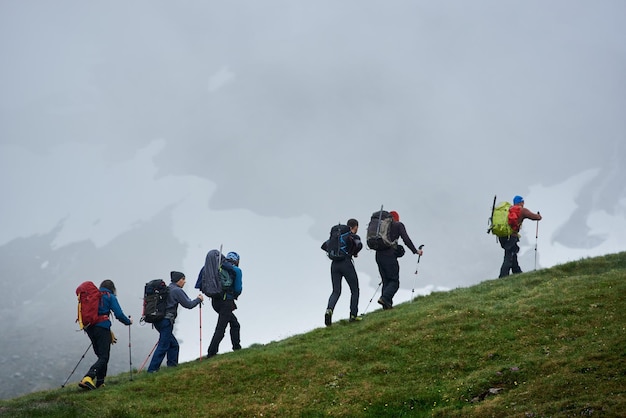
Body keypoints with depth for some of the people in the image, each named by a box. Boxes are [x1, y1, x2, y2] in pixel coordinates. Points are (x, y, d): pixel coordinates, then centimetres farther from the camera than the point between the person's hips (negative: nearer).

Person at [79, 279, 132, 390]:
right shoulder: (110, 297, 1)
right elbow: (119, 314, -6)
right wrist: (128, 321, 14)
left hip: (89, 328, 7)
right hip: (102, 328, -7)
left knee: (101, 355, 18)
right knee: (103, 357, -9)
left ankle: (100, 382, 14)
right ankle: (88, 378, -30)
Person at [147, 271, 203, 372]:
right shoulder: (177, 291, -8)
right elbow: (188, 304, -8)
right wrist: (199, 299, 8)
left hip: (159, 320, 9)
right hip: (166, 321, -9)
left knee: (174, 344, 17)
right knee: (163, 346, -10)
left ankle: (172, 365, 19)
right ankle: (152, 370, -15)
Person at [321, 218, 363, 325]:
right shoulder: (354, 236, 0)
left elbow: (324, 246, 11)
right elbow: (359, 245, -21)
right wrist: (354, 253, -2)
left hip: (335, 264, 5)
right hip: (346, 263, -5)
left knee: (336, 291, 8)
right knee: (355, 290, 12)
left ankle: (329, 310, -18)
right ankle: (353, 315, 8)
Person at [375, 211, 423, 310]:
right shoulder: (398, 225, 4)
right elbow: (406, 239, -4)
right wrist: (415, 251, 2)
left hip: (378, 256, 6)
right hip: (390, 256, -6)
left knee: (386, 282, 10)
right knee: (394, 281, -2)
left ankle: (387, 305, 0)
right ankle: (384, 298, -24)